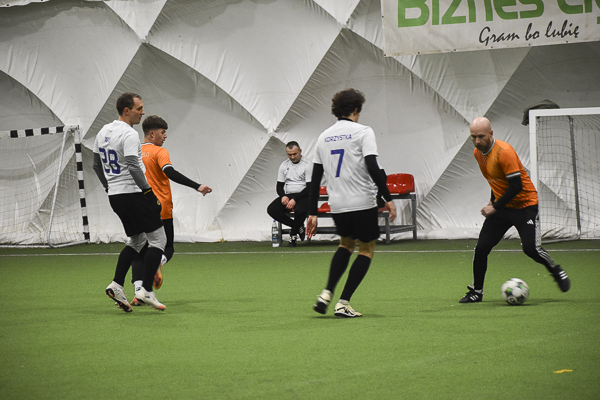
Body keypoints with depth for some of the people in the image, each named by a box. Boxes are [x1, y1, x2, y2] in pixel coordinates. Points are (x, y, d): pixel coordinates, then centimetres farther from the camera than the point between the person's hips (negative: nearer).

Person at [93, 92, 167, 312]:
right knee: (157, 239, -1)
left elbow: (97, 166, 19)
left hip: (115, 196, 9)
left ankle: (116, 285, 6)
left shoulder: (103, 132, 12)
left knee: (136, 240, 20)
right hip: (133, 193, -9)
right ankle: (146, 291, -7)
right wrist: (148, 191, -22)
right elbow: (133, 166, -25)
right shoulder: (129, 134, -15)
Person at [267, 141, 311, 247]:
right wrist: (283, 196, -10)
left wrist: (295, 199, -20)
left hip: (302, 196, -5)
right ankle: (298, 227, -11)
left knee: (300, 210, -39)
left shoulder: (307, 165, -5)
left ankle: (293, 234, -9)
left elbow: (310, 187, -11)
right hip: (287, 195, 5)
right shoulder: (284, 165, 12)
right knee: (271, 209, -22)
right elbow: (279, 186, 14)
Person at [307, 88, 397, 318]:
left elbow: (315, 177, 11)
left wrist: (312, 213, 14)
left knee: (346, 245, 26)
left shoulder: (324, 137, 10)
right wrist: (388, 198, -13)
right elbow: (372, 167, -18)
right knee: (367, 250, 9)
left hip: (337, 204, 6)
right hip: (363, 203, -5)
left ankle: (326, 294, 9)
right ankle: (343, 304, 0)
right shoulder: (363, 132, -6)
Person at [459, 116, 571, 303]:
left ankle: (557, 272, 12)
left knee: (531, 248, -16)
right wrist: (493, 201, 14)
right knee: (481, 247, -3)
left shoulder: (504, 151, -24)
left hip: (524, 204, -7)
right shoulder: (477, 152, 2)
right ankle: (476, 291, 9)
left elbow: (516, 186, -25)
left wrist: (495, 207, -21)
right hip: (501, 206, 7)